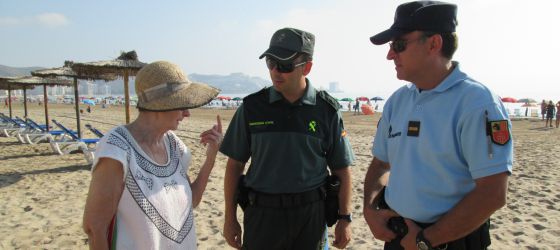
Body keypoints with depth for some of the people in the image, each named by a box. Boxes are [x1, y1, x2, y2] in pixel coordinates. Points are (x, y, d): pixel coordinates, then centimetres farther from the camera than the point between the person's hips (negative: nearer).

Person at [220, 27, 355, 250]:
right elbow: (235, 164, 2)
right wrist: (230, 218, 3)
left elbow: (341, 169, 2)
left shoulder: (327, 110, -4)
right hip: (261, 214, 1)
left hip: (310, 214, 0)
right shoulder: (252, 107, -3)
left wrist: (345, 218, 0)